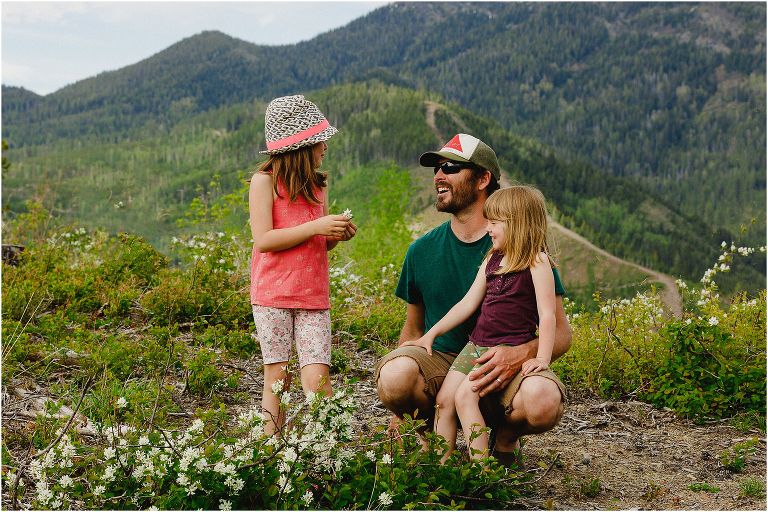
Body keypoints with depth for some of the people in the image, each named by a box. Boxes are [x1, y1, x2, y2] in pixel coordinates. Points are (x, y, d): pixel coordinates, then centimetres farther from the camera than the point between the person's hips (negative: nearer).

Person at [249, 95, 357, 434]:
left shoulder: (317, 185, 14)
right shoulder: (265, 180, -5)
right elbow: (264, 240, -13)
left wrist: (337, 235, 0)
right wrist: (316, 227, -18)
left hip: (314, 296, 4)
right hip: (273, 295, -4)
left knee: (317, 378, -5)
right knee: (277, 377, 2)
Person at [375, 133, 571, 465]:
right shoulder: (422, 250, 6)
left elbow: (561, 333, -3)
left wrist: (520, 354, -27)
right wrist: (401, 409, 1)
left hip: (502, 370, -2)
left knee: (543, 402, -36)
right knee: (393, 375, -33)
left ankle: (504, 436, 2)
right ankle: (430, 430, 2)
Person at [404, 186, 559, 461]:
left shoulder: (536, 261, -8)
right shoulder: (492, 259, 14)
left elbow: (547, 314, -13)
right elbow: (468, 303, 17)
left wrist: (542, 359, -21)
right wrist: (430, 335, 15)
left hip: (510, 347, -7)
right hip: (476, 344, 8)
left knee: (465, 394, -23)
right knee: (443, 398, -3)